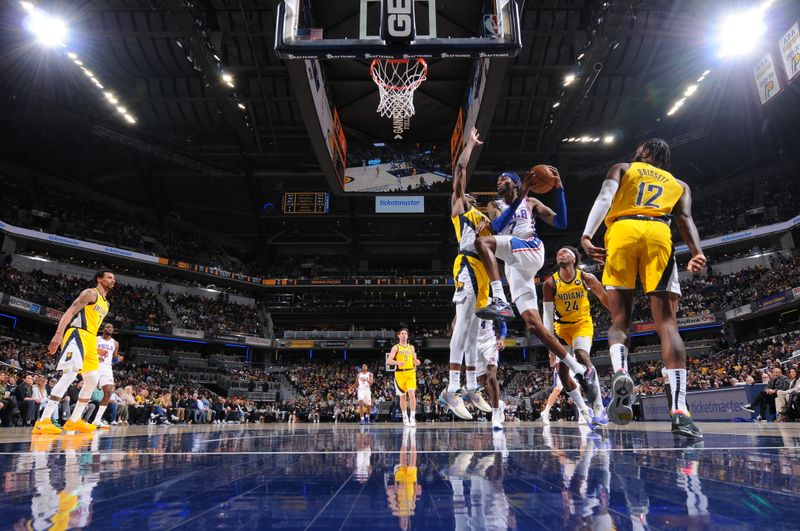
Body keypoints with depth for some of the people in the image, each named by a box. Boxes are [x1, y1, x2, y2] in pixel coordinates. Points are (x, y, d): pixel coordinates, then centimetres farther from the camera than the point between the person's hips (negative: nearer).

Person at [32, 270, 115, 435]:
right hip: (78, 335, -10)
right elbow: (70, 312, -15)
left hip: (90, 340, 10)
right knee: (70, 375, -21)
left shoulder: (106, 303, 23)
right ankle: (43, 421, -22)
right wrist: (59, 334, -28)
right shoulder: (90, 293, -4)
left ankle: (74, 421, 16)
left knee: (92, 381, 7)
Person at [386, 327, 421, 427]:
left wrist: (416, 362, -5)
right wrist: (397, 362, -26)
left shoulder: (411, 347, 13)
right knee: (402, 396, 6)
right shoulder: (396, 347, 2)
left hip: (410, 372, 1)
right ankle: (405, 417, 20)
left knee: (412, 394, -13)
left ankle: (412, 417, -10)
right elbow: (389, 361, -7)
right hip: (400, 373, -1)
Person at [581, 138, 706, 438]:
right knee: (667, 323, -4)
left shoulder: (621, 168, 27)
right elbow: (685, 218, 11)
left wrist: (586, 236, -4)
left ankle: (620, 374, -25)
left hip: (623, 231, -1)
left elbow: (605, 197, 6)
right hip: (659, 234, 1)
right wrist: (697, 253, -4)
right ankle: (680, 411, -16)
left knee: (620, 321, 5)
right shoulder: (679, 185, 32)